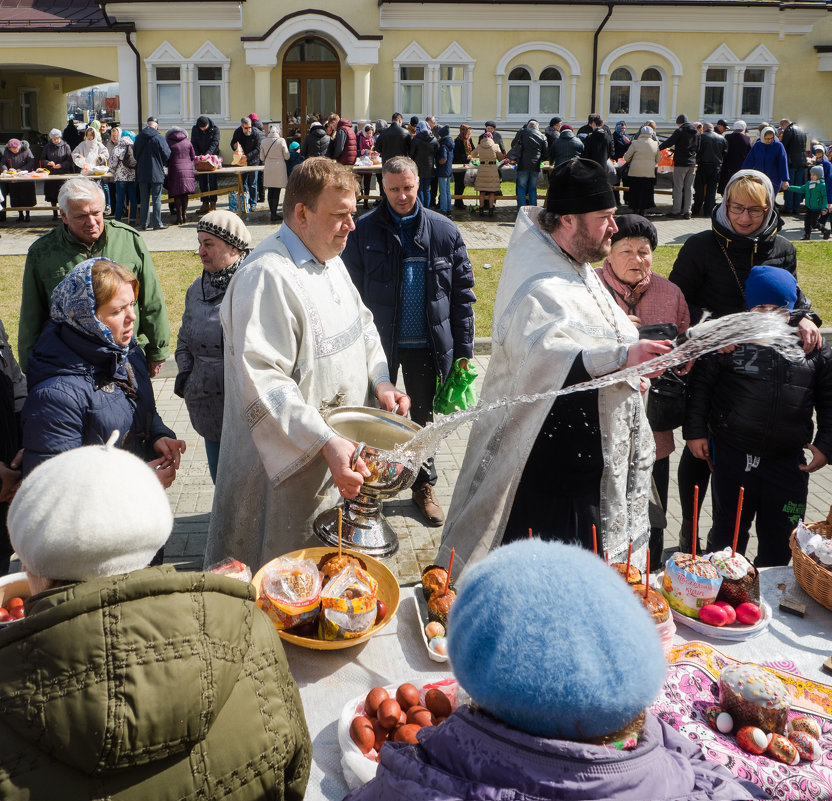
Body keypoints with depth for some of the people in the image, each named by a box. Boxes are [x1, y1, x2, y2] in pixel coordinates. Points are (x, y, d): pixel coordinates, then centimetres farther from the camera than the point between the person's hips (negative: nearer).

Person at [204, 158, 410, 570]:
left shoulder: (330, 259, 10)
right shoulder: (267, 277, -23)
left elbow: (361, 325, 23)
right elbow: (263, 382, -30)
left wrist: (380, 380, 5)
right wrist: (325, 442, -36)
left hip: (341, 453, 9)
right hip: (290, 466, -9)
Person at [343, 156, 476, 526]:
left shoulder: (444, 232, 0)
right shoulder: (364, 231, -4)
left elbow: (462, 293, 3)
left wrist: (463, 350, -1)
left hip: (428, 345, 1)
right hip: (379, 343, -1)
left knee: (425, 418, 15)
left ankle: (424, 487, 33)